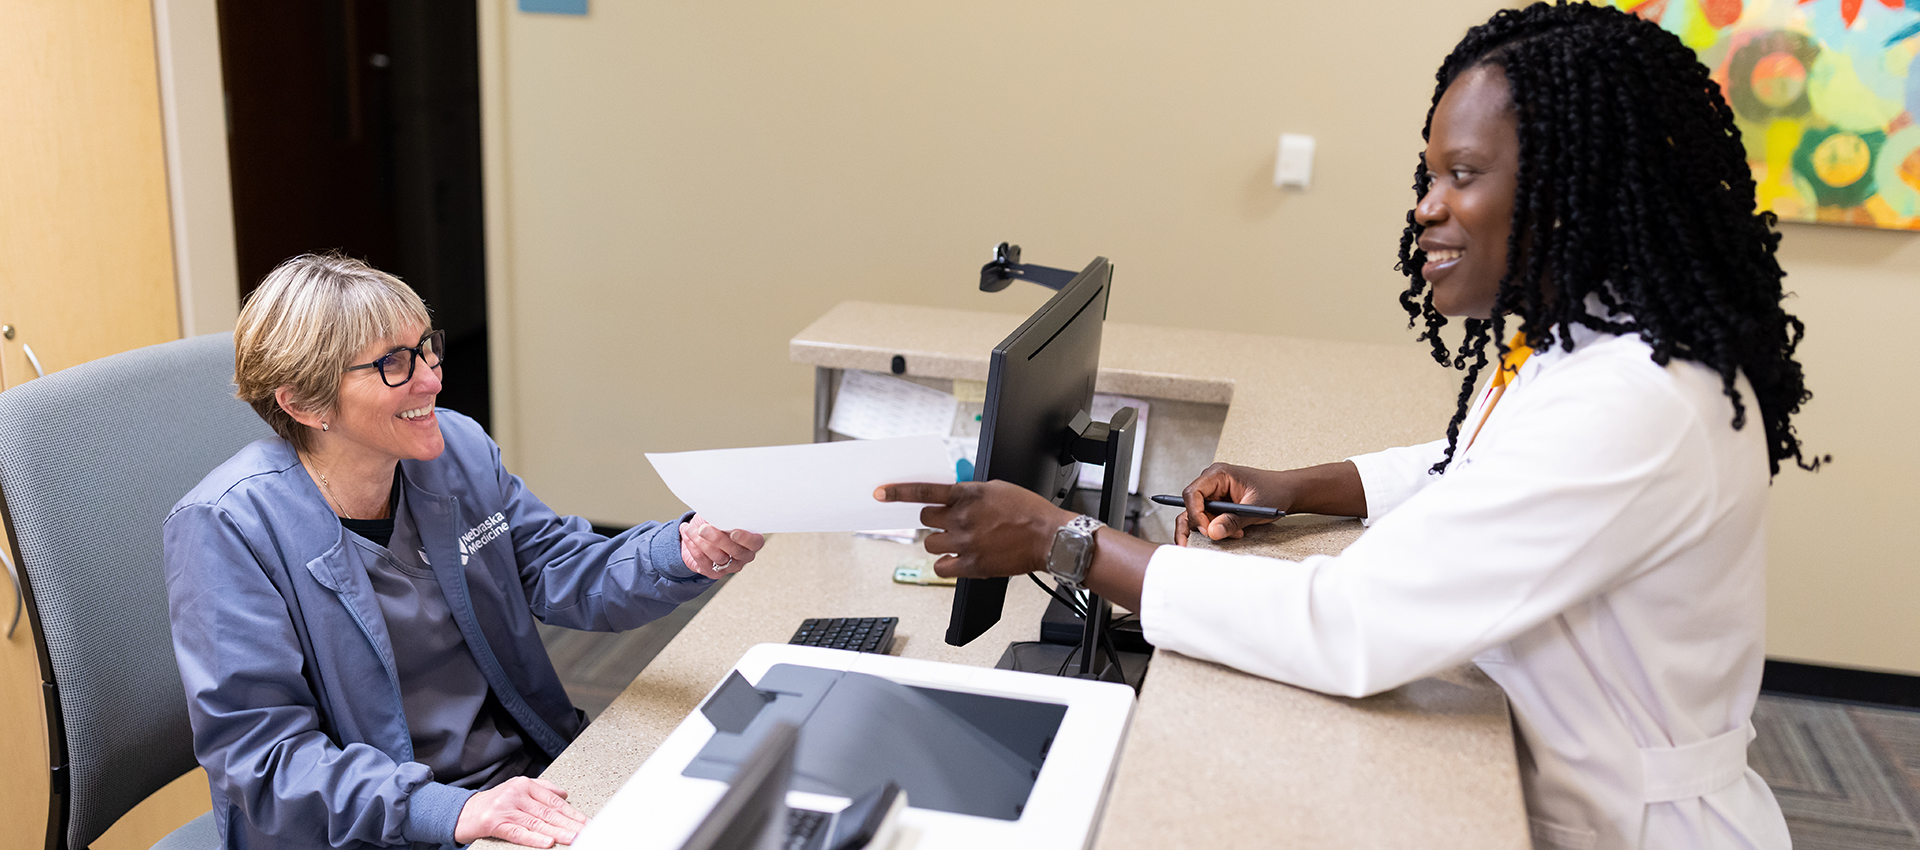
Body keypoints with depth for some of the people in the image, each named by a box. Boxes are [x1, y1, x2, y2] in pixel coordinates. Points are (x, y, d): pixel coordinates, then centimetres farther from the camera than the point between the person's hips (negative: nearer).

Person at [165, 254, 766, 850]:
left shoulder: (458, 447, 3)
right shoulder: (226, 527, -14)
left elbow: (559, 574, 7)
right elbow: (259, 751, -17)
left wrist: (686, 554, -13)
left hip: (533, 777, 5)